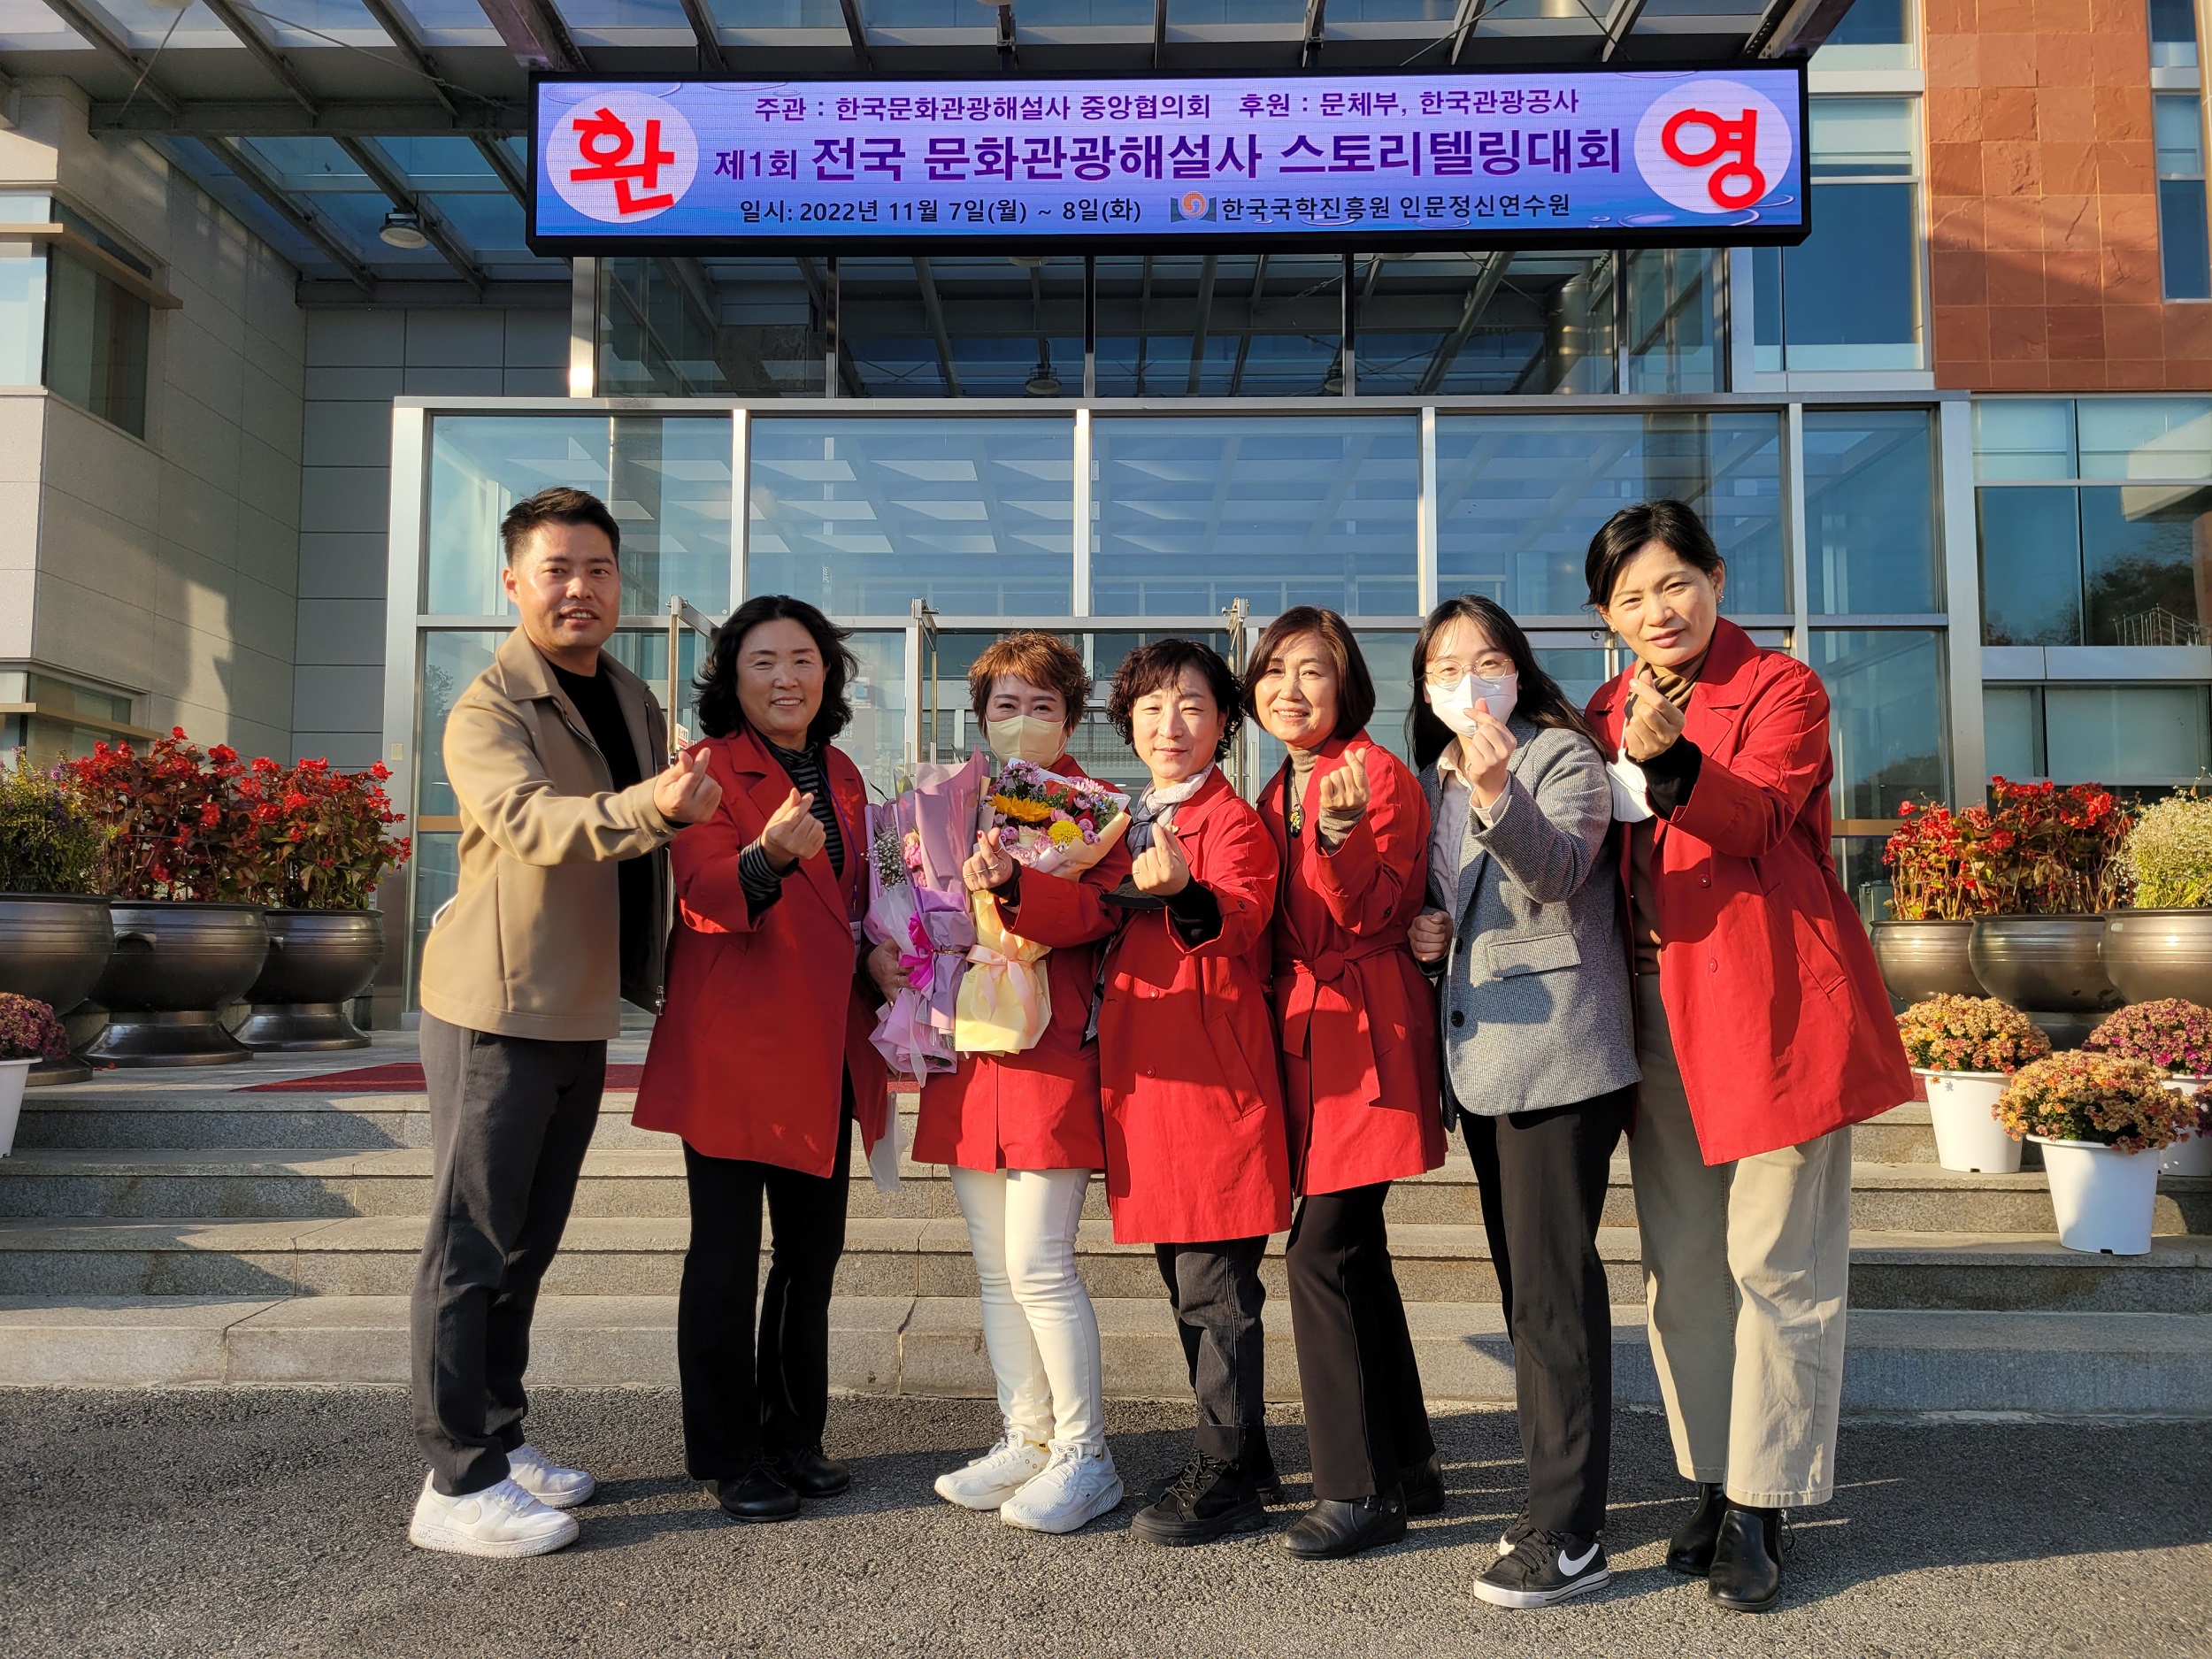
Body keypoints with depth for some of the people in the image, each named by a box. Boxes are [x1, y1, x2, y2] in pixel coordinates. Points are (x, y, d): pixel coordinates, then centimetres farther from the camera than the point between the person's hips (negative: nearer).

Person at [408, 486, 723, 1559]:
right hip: (497, 1010, -8)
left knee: (526, 1243, 16)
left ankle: (499, 1439, 29)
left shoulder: (633, 702, 11)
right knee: (471, 1246, -1)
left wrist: (649, 973, 17)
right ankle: (457, 1486, 7)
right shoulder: (488, 711, -13)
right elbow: (532, 820, -33)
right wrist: (651, 807, -50)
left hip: (582, 1014, 8)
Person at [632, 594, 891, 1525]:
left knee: (813, 1248, 13)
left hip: (825, 1048, 7)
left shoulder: (841, 778, 14)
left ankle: (795, 1438, 27)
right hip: (733, 1045, -7)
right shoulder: (713, 768, -6)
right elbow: (705, 896, -22)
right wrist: (769, 857, -41)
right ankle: (725, 1457, 14)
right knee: (728, 1255, 1)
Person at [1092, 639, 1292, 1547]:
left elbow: (1242, 918, -25)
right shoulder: (1131, 826, 18)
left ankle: (1226, 1478, 8)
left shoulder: (1231, 820, -7)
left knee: (1215, 1284, -4)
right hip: (1150, 1076, 9)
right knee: (1186, 1280, 15)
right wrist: (1010, 883, 10)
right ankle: (1239, 1458, 28)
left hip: (1216, 1078, -9)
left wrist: (1185, 893, -44)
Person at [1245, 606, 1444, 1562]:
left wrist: (1342, 834, -30)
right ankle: (1407, 1467, 26)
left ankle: (1359, 1489, 2)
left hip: (1366, 1041, -9)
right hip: (1308, 1036, 9)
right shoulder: (1277, 794, 16)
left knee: (1321, 1252, -11)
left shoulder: (1376, 773, -9)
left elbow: (1376, 913, -15)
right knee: (1356, 1254, 13)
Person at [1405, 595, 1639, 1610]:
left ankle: (1568, 1535, 1)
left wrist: (1498, 792, -41)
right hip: (1479, 1058, 8)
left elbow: (1559, 871, -25)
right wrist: (1422, 935, 3)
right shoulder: (1430, 779, 15)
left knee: (1554, 1289, -7)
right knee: (1522, 1284, 15)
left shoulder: (1563, 757, -6)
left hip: (1558, 1055, -8)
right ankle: (1553, 1490, 28)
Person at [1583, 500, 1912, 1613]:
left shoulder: (1781, 689, -3)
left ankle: (1757, 1509, 11)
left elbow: (1756, 820, -21)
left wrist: (1667, 761, -37)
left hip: (1774, 1002, -5)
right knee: (1679, 1266, 11)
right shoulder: (1606, 714, 13)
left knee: (1774, 1262, -1)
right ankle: (1713, 1483, 26)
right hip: (1658, 1009, 6)